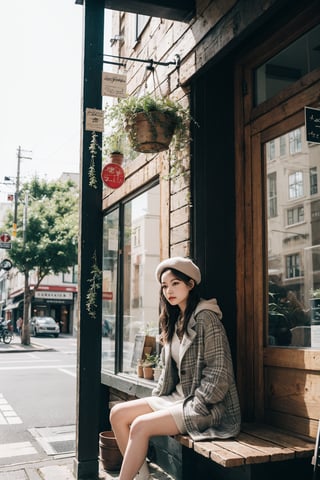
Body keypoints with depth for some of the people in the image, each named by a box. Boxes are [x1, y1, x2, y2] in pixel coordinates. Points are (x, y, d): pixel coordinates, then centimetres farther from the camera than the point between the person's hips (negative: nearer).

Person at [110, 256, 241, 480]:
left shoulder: (205, 318, -14)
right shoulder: (175, 320, 12)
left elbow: (219, 372, -18)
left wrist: (192, 409, -17)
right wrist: (154, 399, 5)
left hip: (207, 407, -9)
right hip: (177, 396, 9)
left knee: (140, 426, -23)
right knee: (118, 413, -3)